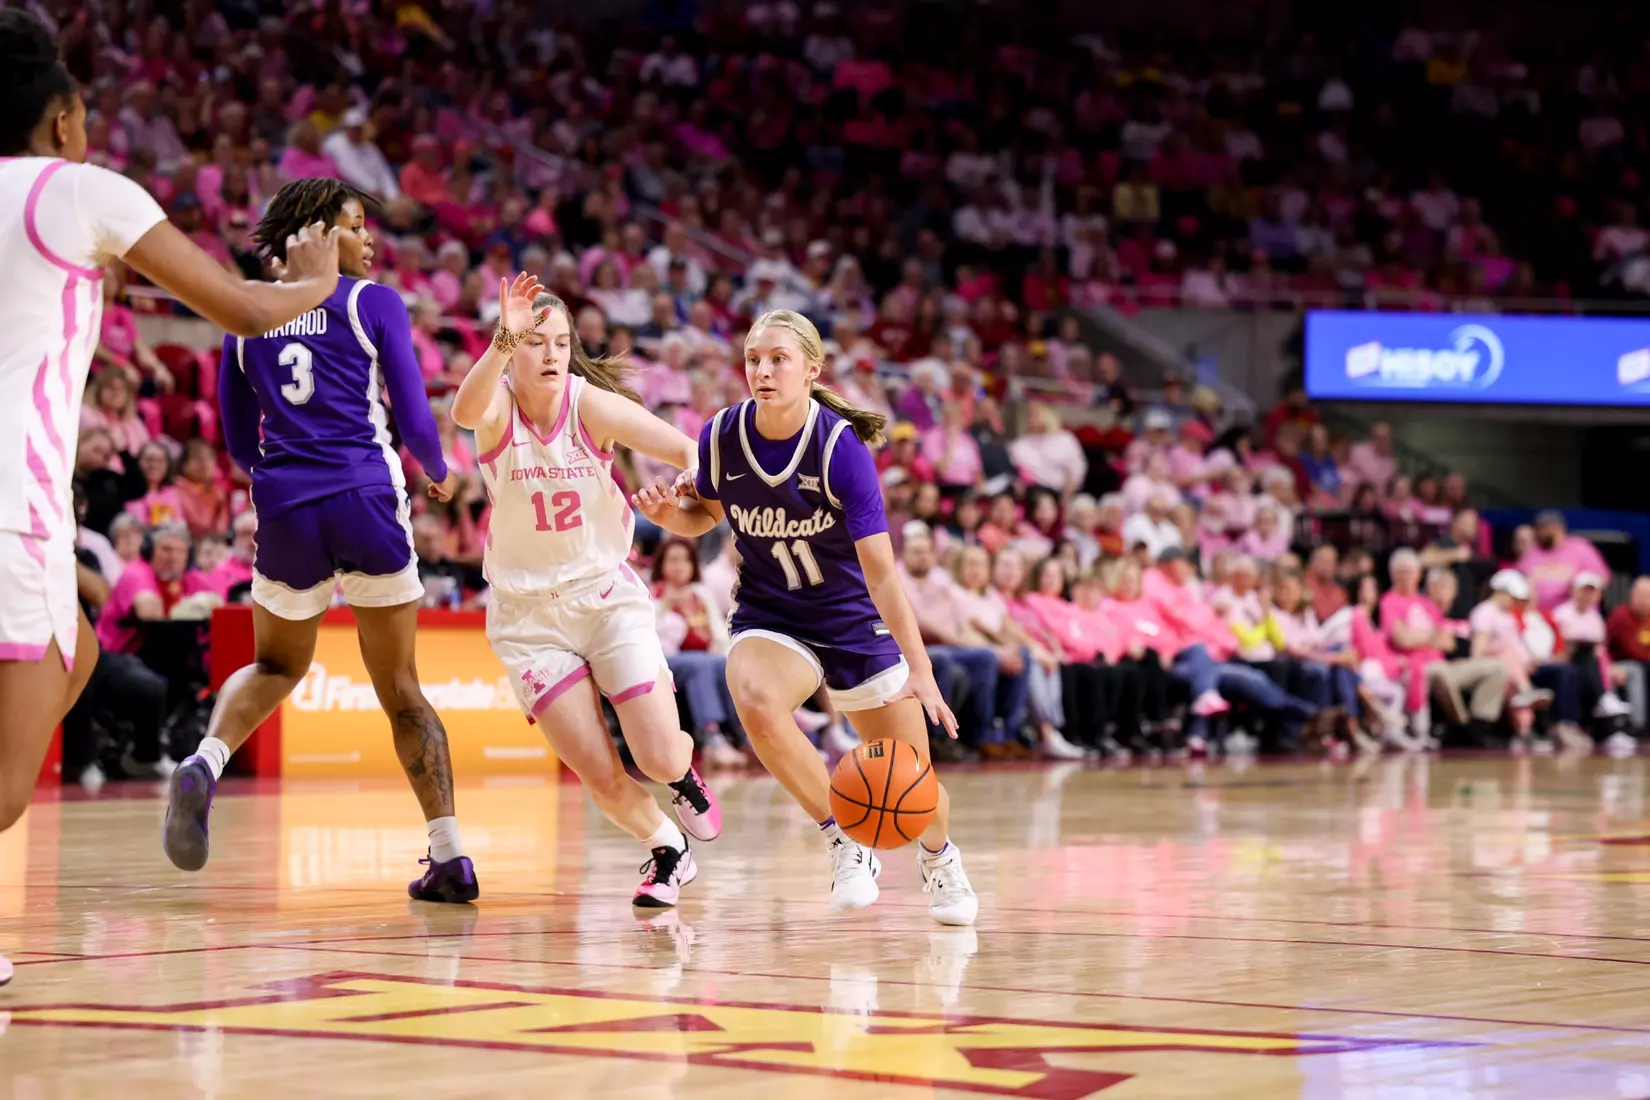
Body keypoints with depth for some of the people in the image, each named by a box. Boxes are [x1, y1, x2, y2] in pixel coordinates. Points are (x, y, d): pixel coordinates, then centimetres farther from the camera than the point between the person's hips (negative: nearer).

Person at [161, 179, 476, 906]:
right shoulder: (374, 304, 1)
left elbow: (239, 444, 15)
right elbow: (413, 419, -2)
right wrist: (439, 472, 19)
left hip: (284, 510, 3)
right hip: (365, 498, -3)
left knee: (275, 666, 24)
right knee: (400, 687, 9)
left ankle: (205, 764, -6)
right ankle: (449, 859, 6)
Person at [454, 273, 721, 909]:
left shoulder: (593, 405, -12)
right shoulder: (497, 408, -13)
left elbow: (690, 452, -21)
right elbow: (464, 411, -40)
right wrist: (503, 342, -57)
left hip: (607, 594, 0)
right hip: (527, 612, 0)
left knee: (660, 760, -8)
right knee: (600, 776, -6)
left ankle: (684, 775, 31)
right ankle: (666, 851, 25)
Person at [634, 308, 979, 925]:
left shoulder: (841, 447, -23)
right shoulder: (721, 437, -13)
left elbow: (881, 572, -26)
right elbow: (704, 514, 8)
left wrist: (920, 673, -33)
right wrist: (669, 514, -16)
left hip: (854, 620, -2)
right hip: (769, 616, 2)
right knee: (756, 702, -34)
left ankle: (938, 857, 41)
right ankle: (844, 845, -14)